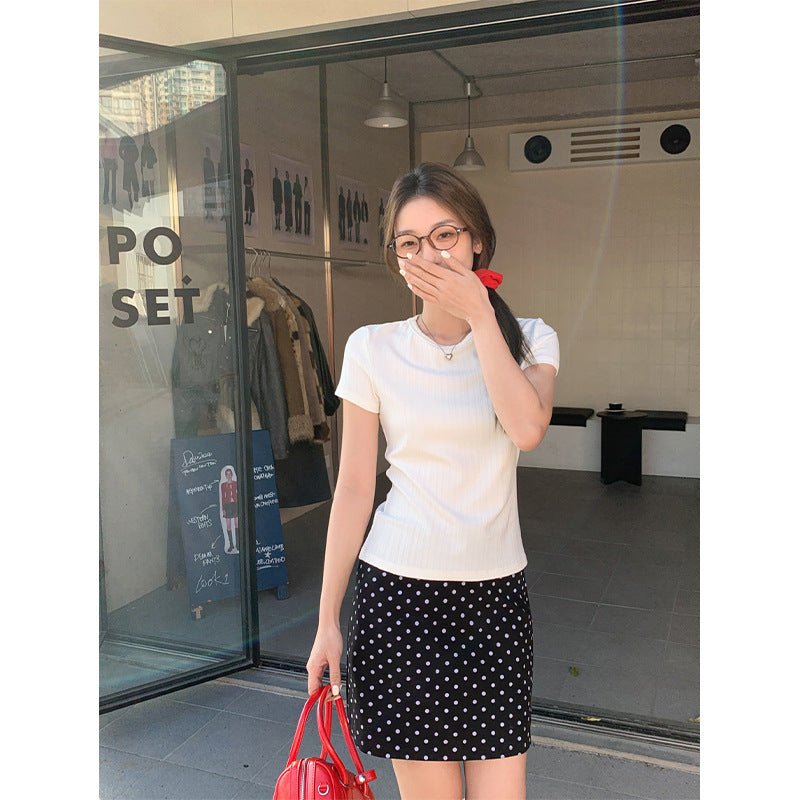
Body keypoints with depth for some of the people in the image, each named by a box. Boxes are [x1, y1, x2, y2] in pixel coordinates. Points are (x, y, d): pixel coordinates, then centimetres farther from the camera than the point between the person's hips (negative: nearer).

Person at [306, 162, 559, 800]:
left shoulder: (530, 339, 3)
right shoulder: (372, 349, -1)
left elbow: (527, 428, -18)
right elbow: (354, 488, 1)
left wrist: (479, 313, -15)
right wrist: (327, 621, 1)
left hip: (496, 595, 2)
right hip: (400, 591, -1)